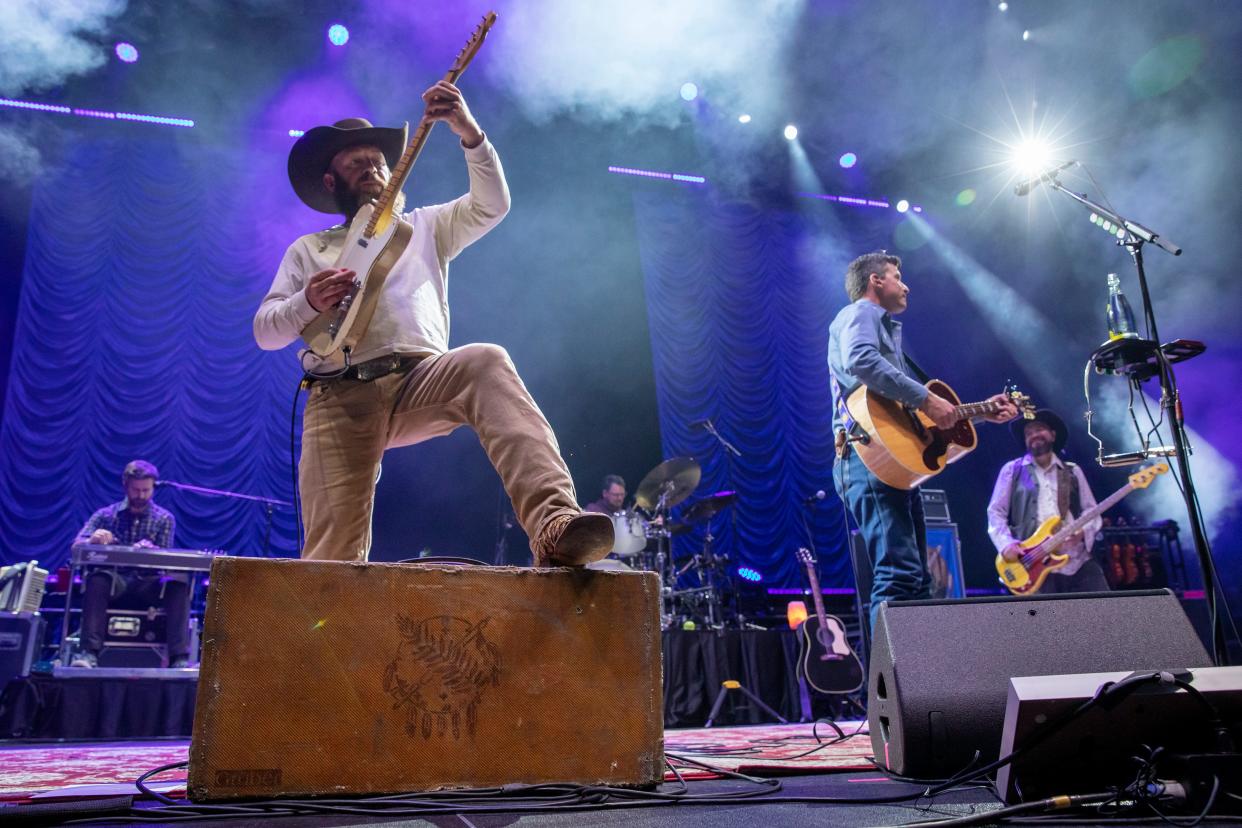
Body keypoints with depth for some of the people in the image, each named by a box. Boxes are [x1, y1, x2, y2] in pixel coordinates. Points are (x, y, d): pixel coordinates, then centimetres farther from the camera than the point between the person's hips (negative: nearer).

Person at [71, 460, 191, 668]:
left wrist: (151, 550, -26)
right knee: (97, 578, -34)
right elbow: (77, 545, -3)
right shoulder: (106, 515, 9)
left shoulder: (165, 519, 9)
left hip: (149, 584, 0)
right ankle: (89, 652, -37)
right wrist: (93, 540, -29)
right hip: (115, 582, 0)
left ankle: (179, 658, -36)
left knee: (178, 581, -31)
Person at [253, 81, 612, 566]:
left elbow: (492, 205, 9)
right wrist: (308, 303, -5)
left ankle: (554, 526, -50)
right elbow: (264, 331, 16)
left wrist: (469, 134, -4)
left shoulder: (426, 226, 25)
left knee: (485, 363, -35)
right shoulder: (307, 250, 24)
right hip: (340, 397, 1)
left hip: (421, 380, -1)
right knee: (332, 552, -16)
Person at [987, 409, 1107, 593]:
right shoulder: (1012, 470, 8)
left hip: (1078, 561, 3)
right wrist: (1006, 544, -12)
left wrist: (1084, 531, -9)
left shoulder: (1072, 471, 16)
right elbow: (996, 511, 4)